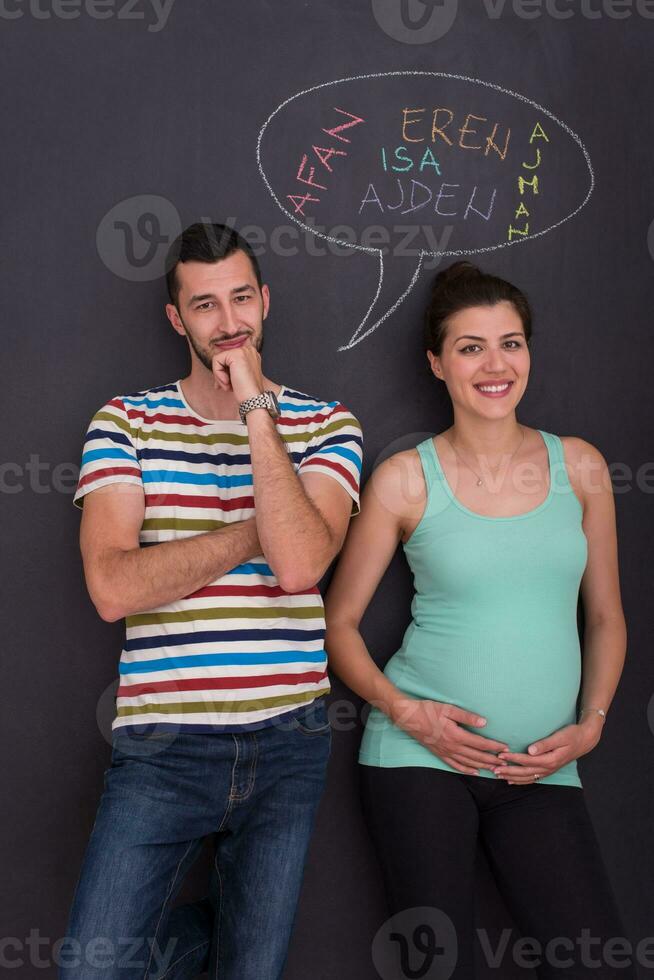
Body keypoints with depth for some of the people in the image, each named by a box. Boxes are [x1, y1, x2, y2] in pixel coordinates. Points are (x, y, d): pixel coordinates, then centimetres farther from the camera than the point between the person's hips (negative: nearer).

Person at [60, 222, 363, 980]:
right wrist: (259, 529, -12)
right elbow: (113, 587, -12)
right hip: (162, 745, 0)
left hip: (287, 744, 1)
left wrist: (256, 409, -14)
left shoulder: (327, 425, 3)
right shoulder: (125, 422, 1)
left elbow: (301, 562, -16)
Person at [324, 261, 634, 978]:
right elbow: (338, 622, 3)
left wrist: (590, 724, 0)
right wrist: (405, 712, -10)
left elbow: (605, 616, 12)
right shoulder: (405, 479, -2)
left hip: (543, 771, 2)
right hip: (420, 755, -2)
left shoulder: (578, 466, 5)